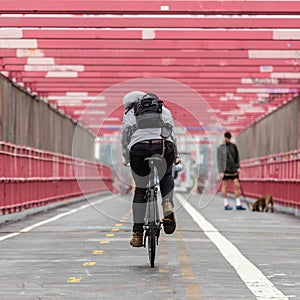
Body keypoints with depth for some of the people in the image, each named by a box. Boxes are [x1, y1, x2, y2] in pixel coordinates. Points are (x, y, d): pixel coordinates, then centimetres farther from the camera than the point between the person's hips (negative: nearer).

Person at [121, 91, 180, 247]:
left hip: (139, 150, -1)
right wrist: (175, 155, 26)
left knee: (140, 190, 12)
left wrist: (126, 158, 23)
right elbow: (171, 135, 19)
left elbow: (125, 139, 14)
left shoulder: (130, 114, 18)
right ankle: (168, 204, 5)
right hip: (164, 148, 1)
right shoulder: (164, 111, 23)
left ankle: (137, 233, 11)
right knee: (166, 175, 32)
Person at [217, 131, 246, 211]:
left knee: (237, 185, -2)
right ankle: (226, 204, 5)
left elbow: (237, 157, 14)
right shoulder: (220, 148, -1)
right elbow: (219, 160, -4)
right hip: (225, 169, -4)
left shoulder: (233, 146, 10)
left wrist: (238, 167, 2)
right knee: (225, 186, 0)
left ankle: (238, 204, 0)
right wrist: (220, 171, -10)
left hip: (233, 169, 4)